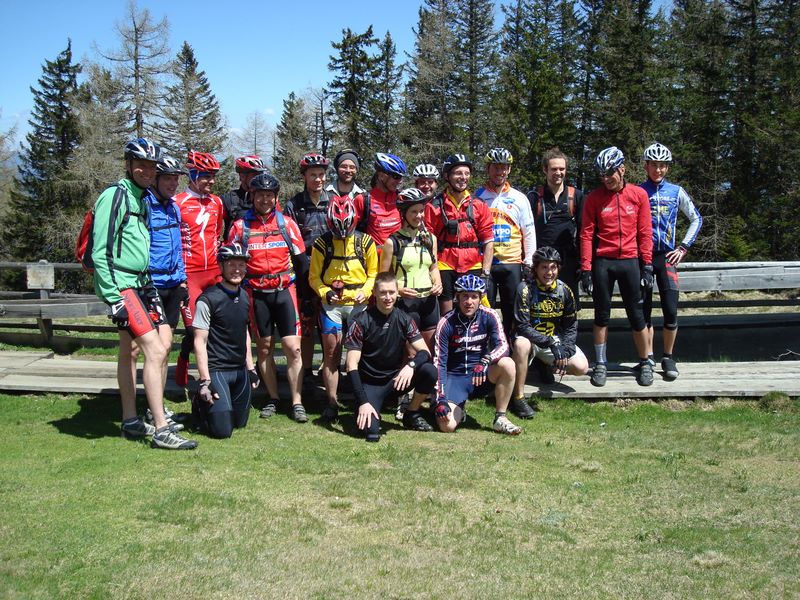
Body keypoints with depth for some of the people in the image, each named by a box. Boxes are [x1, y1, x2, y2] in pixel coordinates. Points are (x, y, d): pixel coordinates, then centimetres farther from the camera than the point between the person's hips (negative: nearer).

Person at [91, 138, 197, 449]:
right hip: (121, 286, -9)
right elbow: (100, 253, -18)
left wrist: (147, 284, 19)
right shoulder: (115, 196, -13)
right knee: (155, 350, -15)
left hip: (137, 284, 9)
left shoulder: (141, 198, 15)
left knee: (129, 351, 15)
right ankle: (161, 430, -13)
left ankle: (131, 421, 24)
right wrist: (112, 297, -21)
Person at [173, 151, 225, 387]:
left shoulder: (217, 203, 12)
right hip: (189, 274, -5)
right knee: (194, 327, -8)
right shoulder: (177, 203, -3)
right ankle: (181, 372, 15)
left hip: (214, 273, 5)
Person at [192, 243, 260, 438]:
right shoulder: (208, 299, -14)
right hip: (217, 370, -7)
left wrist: (251, 368, 16)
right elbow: (200, 342, -14)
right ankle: (199, 405, 18)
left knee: (240, 423, 14)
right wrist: (205, 381, -18)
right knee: (222, 429, -10)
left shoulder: (244, 296, 8)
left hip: (240, 371, 7)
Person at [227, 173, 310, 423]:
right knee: (264, 347, 9)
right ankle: (273, 398, 21)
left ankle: (296, 402, -1)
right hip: (257, 294, 1)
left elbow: (301, 259, 7)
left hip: (284, 291, 0)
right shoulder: (240, 226, 1)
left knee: (293, 348, -7)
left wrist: (293, 283, 5)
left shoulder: (287, 223, 2)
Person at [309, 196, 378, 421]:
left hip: (358, 304, 0)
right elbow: (314, 276, 6)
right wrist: (325, 292, -11)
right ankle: (332, 402, 8)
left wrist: (365, 292, -8)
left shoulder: (365, 242, 2)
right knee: (331, 353, 2)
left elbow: (373, 273, 8)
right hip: (331, 304, 0)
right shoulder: (322, 244, 1)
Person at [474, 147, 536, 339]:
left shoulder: (519, 198, 9)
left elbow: (529, 233, 10)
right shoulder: (477, 197, 5)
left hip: (512, 263, 1)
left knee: (513, 311, 4)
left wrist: (529, 263, 3)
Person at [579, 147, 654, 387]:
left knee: (636, 315, 4)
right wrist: (586, 269, -6)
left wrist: (647, 265, 0)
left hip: (629, 261, 0)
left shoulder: (638, 195, 2)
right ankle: (600, 364, 16)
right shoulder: (594, 198, 0)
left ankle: (645, 363, 18)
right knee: (601, 315, 7)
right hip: (602, 262, 0)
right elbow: (587, 234, -1)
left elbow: (645, 232, 4)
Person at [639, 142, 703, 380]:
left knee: (671, 311, -5)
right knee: (644, 311, 1)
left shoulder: (676, 192, 7)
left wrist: (683, 247, 5)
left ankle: (668, 358, 10)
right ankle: (648, 358, 10)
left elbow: (696, 219, 14)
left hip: (666, 257, 1)